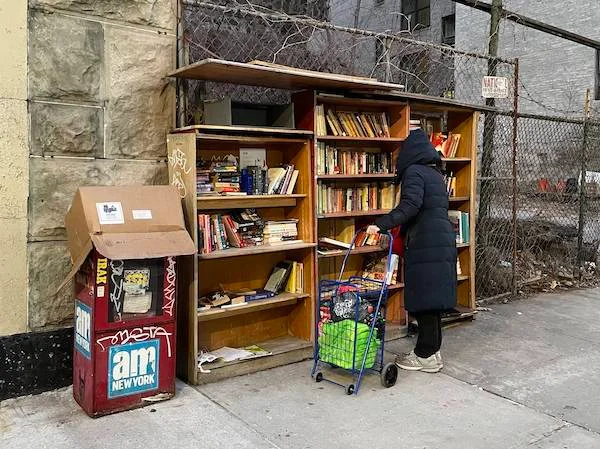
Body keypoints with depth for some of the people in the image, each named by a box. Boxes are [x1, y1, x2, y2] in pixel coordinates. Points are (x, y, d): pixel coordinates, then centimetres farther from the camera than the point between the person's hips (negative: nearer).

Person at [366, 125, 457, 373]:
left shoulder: (414, 172, -6)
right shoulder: (435, 174, 20)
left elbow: (410, 205, -22)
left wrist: (382, 224, -26)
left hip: (425, 245, -9)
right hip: (443, 241, 9)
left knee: (424, 299, -2)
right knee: (433, 297, 14)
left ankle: (426, 356, 5)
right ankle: (432, 350, 22)